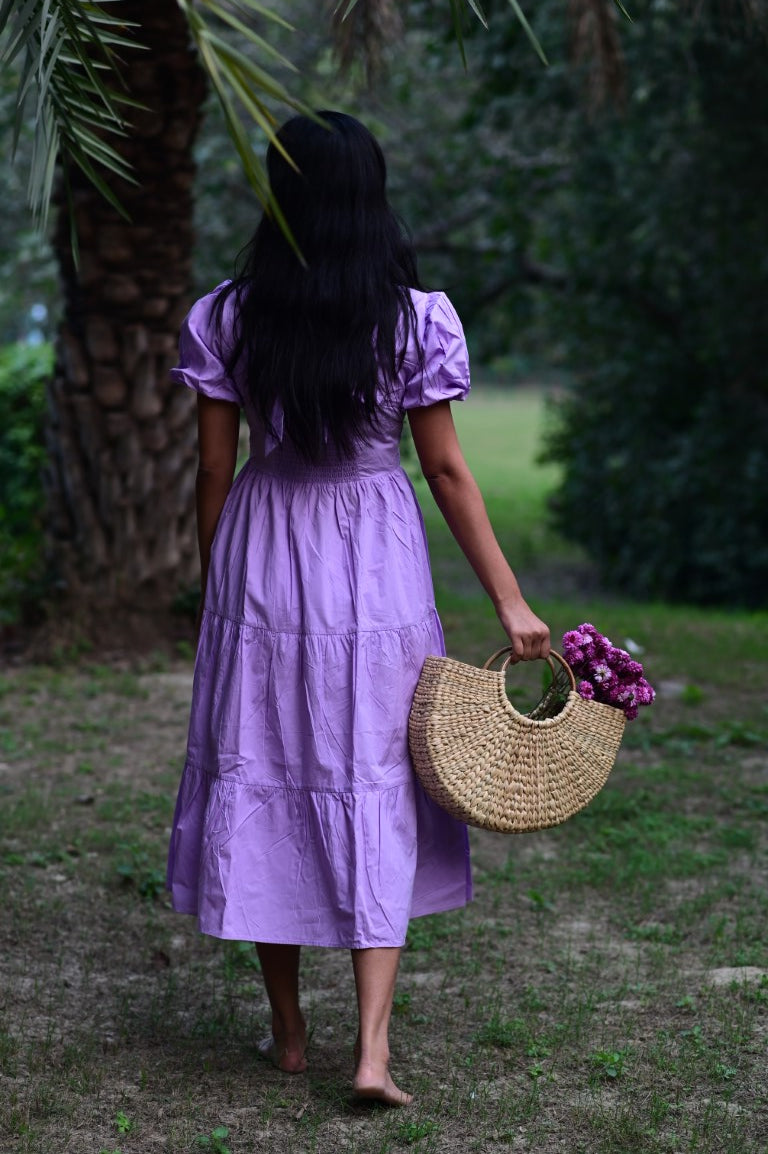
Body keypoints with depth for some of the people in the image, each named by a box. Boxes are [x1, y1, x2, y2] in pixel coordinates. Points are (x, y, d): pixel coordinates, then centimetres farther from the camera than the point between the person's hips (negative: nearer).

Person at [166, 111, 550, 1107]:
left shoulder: (226, 319, -4)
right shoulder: (417, 319, -7)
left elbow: (215, 474, 0)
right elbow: (448, 472, -6)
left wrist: (217, 588, 13)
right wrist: (510, 601, 0)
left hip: (261, 559, 1)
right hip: (375, 568, -1)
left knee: (259, 778, 12)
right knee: (374, 786, 6)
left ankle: (289, 1032, 22)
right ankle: (373, 1047, -3)